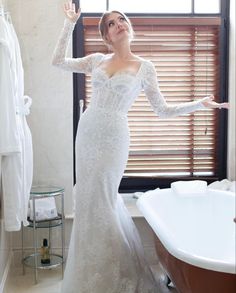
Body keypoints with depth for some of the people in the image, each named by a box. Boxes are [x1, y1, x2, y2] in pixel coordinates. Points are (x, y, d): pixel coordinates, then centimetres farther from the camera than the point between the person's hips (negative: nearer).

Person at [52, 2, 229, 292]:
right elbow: (58, 61, 13)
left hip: (114, 137, -4)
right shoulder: (97, 60, 10)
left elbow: (163, 110, 3)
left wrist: (200, 104, -7)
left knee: (100, 203, -2)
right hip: (87, 131, 4)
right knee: (88, 200, 11)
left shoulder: (144, 67, 1)